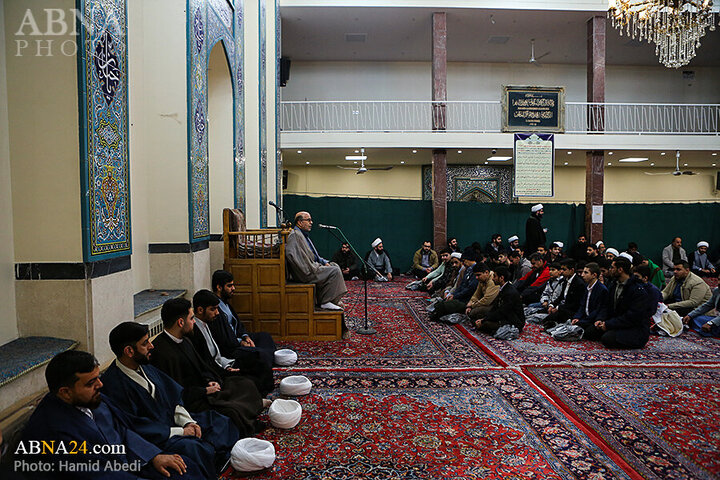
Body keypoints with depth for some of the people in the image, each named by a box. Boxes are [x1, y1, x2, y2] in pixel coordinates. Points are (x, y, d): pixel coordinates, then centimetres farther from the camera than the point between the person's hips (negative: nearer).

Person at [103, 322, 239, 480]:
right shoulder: (112, 385, -19)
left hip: (171, 421, 9)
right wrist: (180, 431, -17)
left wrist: (187, 421, -3)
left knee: (220, 421, 2)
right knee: (193, 449, -33)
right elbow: (136, 427, -21)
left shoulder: (145, 367, 8)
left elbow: (173, 397, 13)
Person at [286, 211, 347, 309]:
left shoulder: (304, 235, 19)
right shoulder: (295, 235, -14)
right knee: (335, 271, -16)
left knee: (335, 266, 12)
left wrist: (324, 262, 10)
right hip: (305, 273, -11)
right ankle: (326, 302, -10)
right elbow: (290, 254, -27)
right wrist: (314, 268, -23)